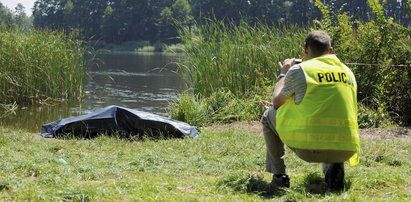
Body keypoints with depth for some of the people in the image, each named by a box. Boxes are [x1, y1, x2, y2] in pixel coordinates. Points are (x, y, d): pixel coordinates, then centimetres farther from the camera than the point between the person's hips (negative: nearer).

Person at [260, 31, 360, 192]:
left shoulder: (299, 70, -1)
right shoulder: (348, 73, 15)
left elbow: (276, 102, 15)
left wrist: (283, 74, 32)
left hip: (309, 147, -4)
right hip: (345, 150, 4)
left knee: (269, 116, 21)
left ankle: (279, 176, 21)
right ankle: (332, 167, 11)